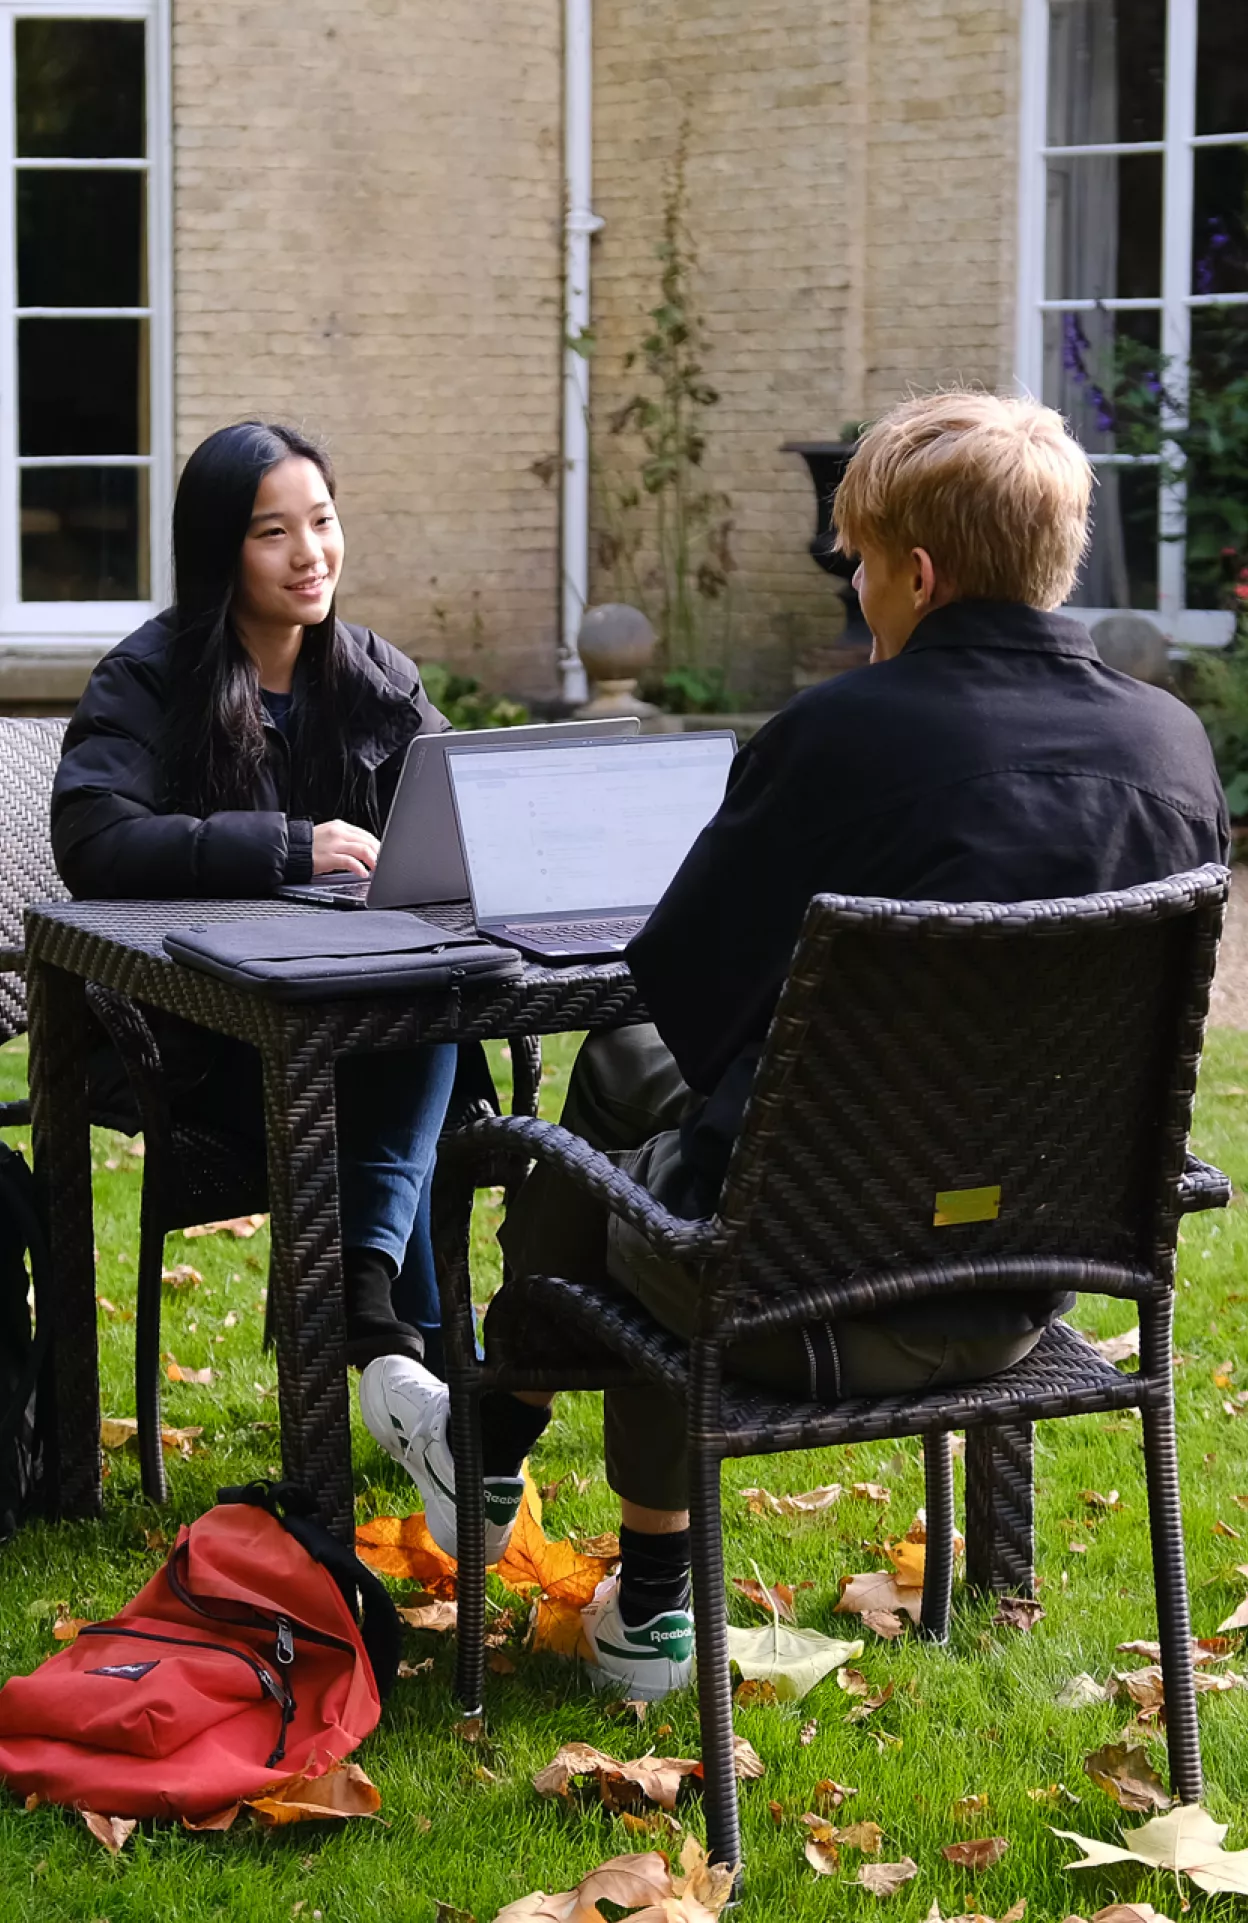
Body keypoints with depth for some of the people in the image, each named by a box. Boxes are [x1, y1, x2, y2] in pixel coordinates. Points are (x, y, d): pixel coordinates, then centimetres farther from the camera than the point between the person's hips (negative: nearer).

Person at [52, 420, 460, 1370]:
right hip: (188, 1042, -4)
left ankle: (365, 1288, -33)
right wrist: (290, 850, -32)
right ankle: (432, 1352, -24)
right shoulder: (146, 679, -8)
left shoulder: (376, 676, 7)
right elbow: (92, 843, -24)